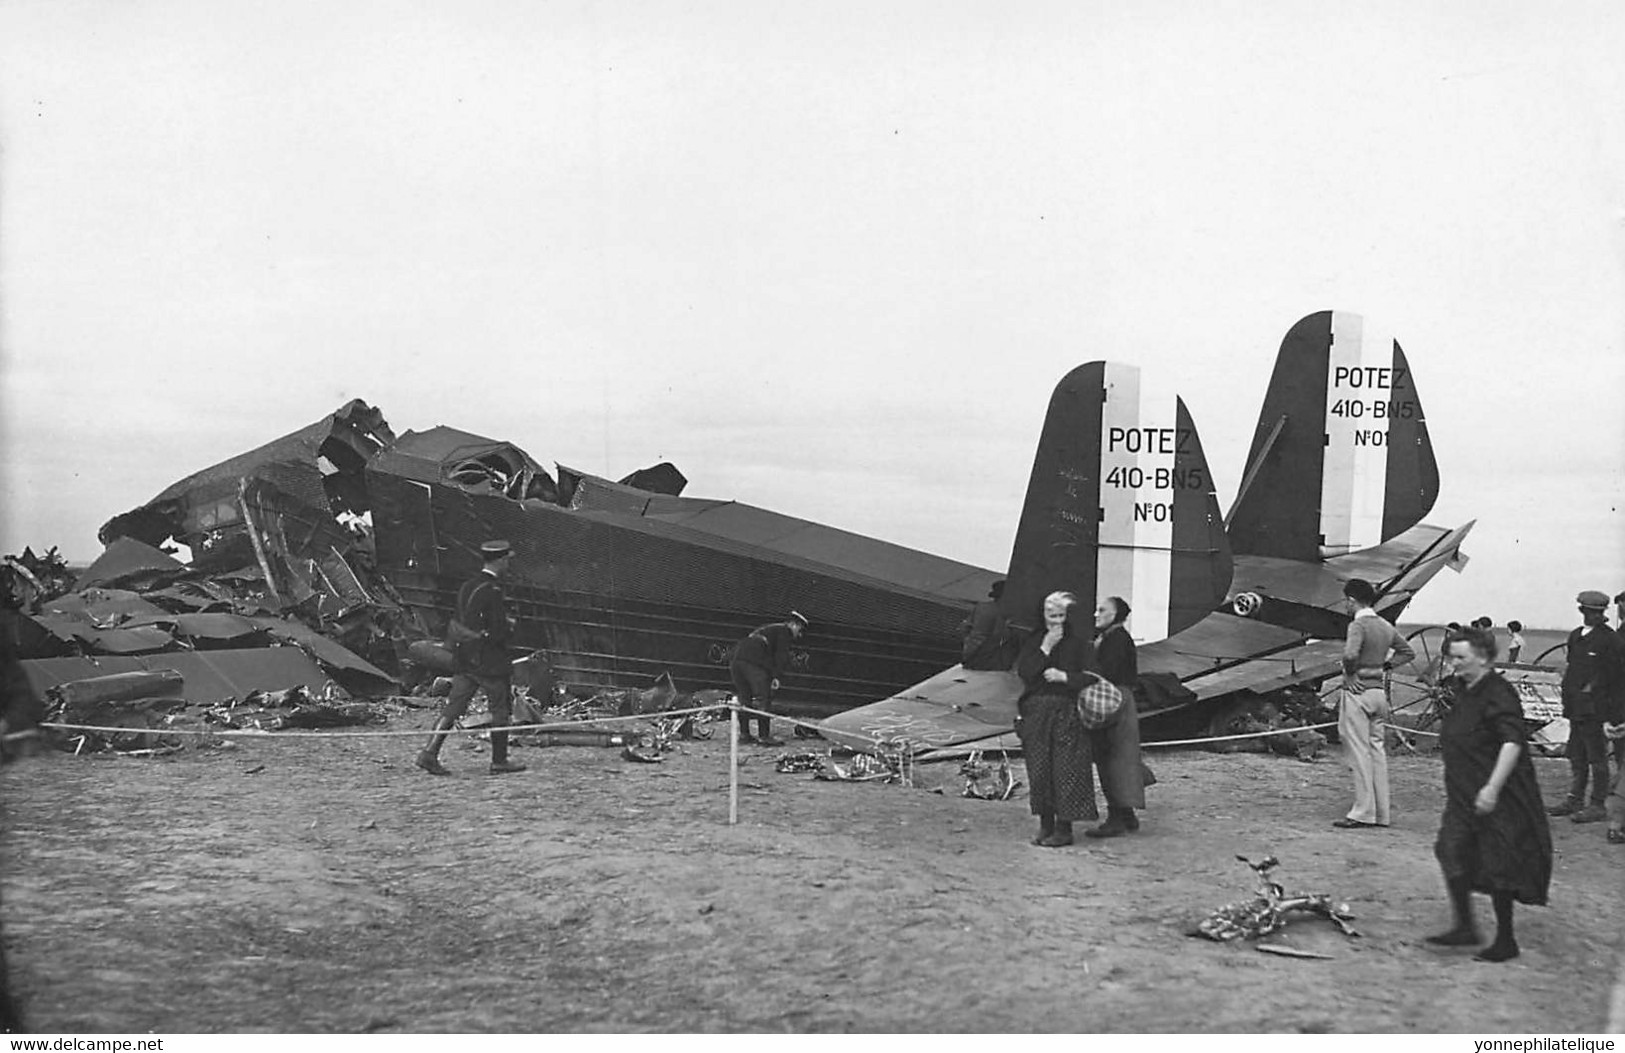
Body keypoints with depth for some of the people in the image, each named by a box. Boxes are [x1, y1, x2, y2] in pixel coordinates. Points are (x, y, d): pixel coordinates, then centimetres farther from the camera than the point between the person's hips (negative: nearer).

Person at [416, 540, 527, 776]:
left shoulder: (467, 586, 8)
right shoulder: (493, 591, -17)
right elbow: (499, 633, -21)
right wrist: (510, 626, 2)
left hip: (464, 657, 7)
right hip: (489, 661, -7)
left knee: (454, 705, 6)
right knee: (501, 710, 6)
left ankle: (430, 751, -5)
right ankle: (499, 761, 12)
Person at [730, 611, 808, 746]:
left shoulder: (766, 629, 35)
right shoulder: (784, 631, 9)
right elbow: (781, 655, -5)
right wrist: (776, 676, -12)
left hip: (736, 660, 9)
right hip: (754, 663, -9)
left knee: (744, 700, 16)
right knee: (764, 700, -5)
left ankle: (744, 734, 17)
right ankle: (764, 736, -8)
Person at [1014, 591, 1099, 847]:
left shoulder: (1080, 641, 0)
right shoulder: (1035, 639, 8)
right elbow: (1022, 672, -5)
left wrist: (1064, 676, -14)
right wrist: (1045, 649, -11)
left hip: (1067, 713, -3)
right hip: (1036, 711, 3)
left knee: (1066, 769, -5)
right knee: (1039, 768, 5)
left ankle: (1064, 828, 0)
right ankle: (1045, 824, 15)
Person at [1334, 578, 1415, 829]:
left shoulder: (1358, 625, -15)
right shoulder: (1386, 626, 10)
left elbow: (1350, 654, -31)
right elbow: (1408, 652, 21)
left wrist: (1350, 672, -14)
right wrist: (1385, 665, 13)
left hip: (1357, 693, -8)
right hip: (1380, 691, 8)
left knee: (1359, 752, -4)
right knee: (1378, 750, 11)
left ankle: (1363, 812, -3)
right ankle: (1381, 813, 14)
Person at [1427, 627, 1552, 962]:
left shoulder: (1498, 694, -18)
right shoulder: (1463, 692, 10)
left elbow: (1512, 743, -27)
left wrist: (1492, 788, -31)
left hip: (1498, 799, -8)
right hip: (1463, 796, 8)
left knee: (1498, 865, 0)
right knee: (1451, 850, -2)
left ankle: (1505, 941, 13)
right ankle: (1465, 927, 4)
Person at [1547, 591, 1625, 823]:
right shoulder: (1575, 637, 12)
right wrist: (1568, 701, 14)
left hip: (1596, 708, -7)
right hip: (1577, 708, 7)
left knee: (1597, 759, 0)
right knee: (1576, 756, 14)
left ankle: (1598, 806, 8)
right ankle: (1574, 800, 24)